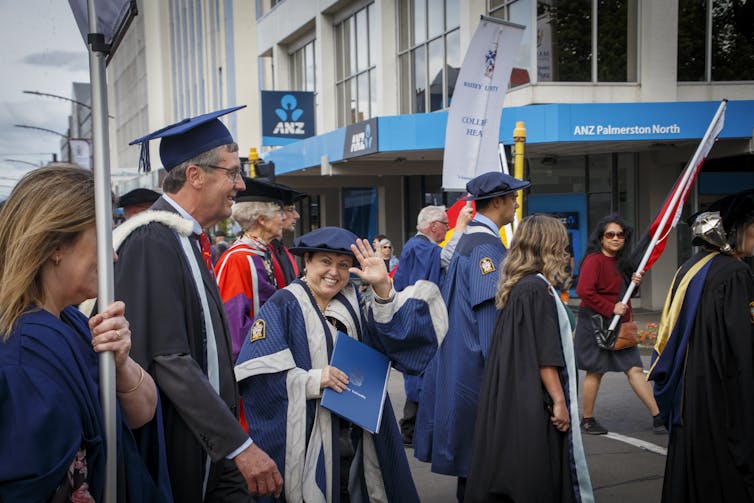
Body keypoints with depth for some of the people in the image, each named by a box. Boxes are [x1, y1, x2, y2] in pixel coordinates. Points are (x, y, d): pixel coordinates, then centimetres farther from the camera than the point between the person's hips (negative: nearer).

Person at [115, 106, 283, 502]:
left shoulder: (193, 238, 8)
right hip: (180, 451, -8)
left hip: (216, 443, 8)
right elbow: (168, 359, -25)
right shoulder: (154, 242, -20)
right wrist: (239, 444, -24)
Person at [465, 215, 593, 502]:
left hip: (513, 399, 9)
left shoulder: (516, 287, 11)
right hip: (535, 403, -9)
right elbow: (544, 355, -19)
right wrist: (559, 400, -16)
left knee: (511, 474, 13)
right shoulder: (538, 287, -16)